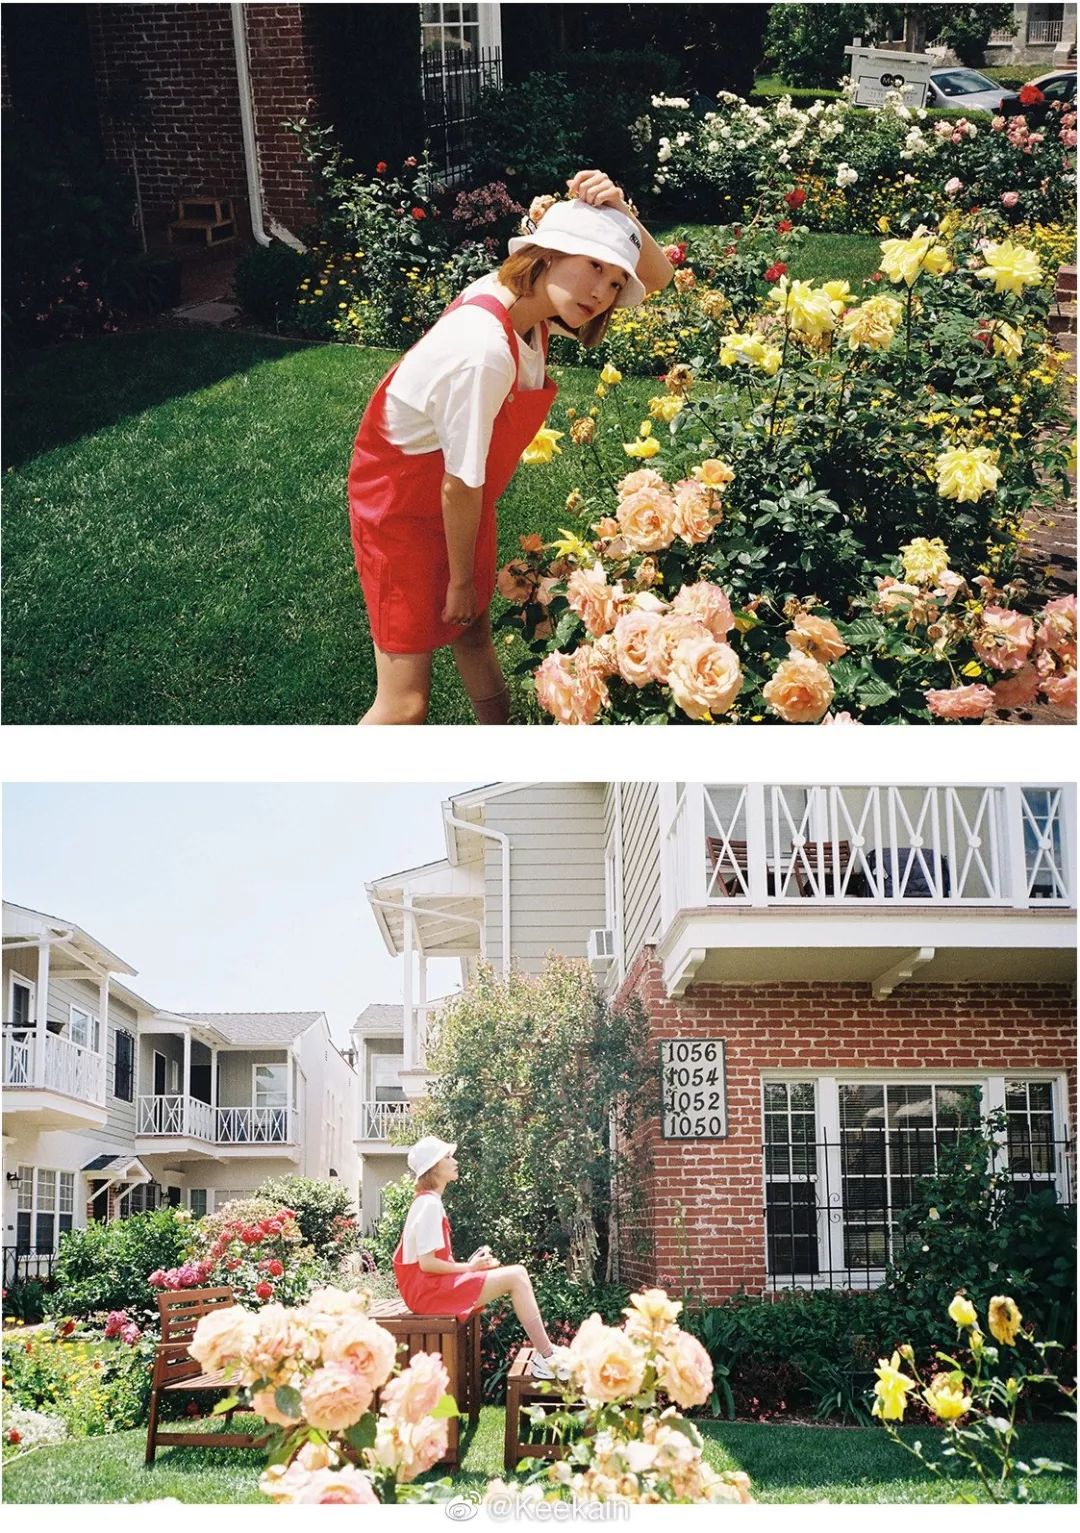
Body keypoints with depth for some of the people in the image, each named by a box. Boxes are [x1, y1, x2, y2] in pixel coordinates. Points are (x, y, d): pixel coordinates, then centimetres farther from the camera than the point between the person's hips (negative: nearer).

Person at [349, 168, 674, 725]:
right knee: (406, 703, -6)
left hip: (459, 501, 8)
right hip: (403, 502, -8)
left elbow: (657, 276, -2)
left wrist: (621, 213, -23)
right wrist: (461, 579, -10)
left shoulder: (529, 300, -10)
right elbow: (459, 485, -25)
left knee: (473, 633, 25)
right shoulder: (483, 349, -35)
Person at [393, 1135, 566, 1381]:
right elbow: (426, 1263, -21)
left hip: (433, 1285, 10)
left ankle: (543, 1356, -1)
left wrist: (470, 1264, 5)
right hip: (428, 1289, -10)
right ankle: (547, 1357, -11)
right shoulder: (429, 1205, -15)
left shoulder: (428, 1202, 16)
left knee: (518, 1274, 4)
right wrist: (469, 1267, -11)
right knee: (515, 1278, -15)